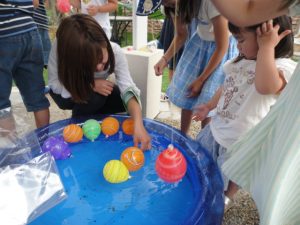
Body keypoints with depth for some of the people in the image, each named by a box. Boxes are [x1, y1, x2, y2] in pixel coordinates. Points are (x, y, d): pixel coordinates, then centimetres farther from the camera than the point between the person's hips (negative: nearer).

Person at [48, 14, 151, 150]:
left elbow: (127, 87, -41)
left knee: (123, 99, -21)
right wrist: (90, 85, -40)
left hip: (97, 92, 3)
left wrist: (138, 125, -56)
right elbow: (54, 84, -25)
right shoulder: (61, 48, -38)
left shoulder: (114, 51, -33)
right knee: (94, 96, -34)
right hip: (67, 94, -3)